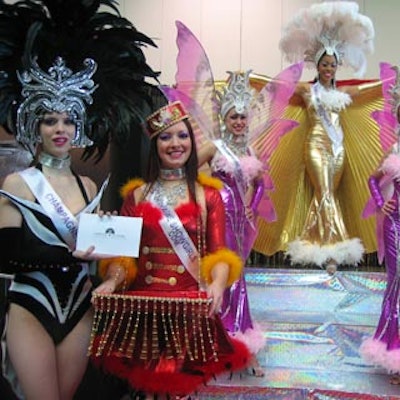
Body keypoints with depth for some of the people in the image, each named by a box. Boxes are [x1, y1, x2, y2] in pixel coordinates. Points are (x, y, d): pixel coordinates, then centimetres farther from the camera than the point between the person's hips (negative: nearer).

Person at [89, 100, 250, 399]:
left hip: (191, 305, -1)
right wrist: (112, 280, -14)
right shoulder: (137, 195, 9)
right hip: (141, 304, 2)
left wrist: (218, 284, -22)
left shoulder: (208, 195, 4)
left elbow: (219, 252, -2)